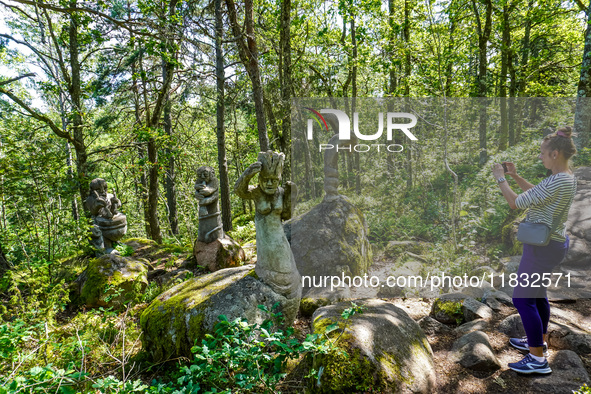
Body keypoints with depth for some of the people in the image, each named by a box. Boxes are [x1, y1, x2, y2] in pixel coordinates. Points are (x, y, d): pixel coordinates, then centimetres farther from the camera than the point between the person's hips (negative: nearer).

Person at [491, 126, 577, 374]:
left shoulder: (556, 181, -25)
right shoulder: (567, 178, 7)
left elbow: (516, 203, -22)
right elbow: (536, 194, 22)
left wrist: (500, 179, -9)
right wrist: (515, 176, 13)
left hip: (543, 246, -10)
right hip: (554, 242, 10)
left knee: (522, 299, -3)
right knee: (537, 293, 23)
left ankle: (538, 360, 5)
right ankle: (539, 341, 39)